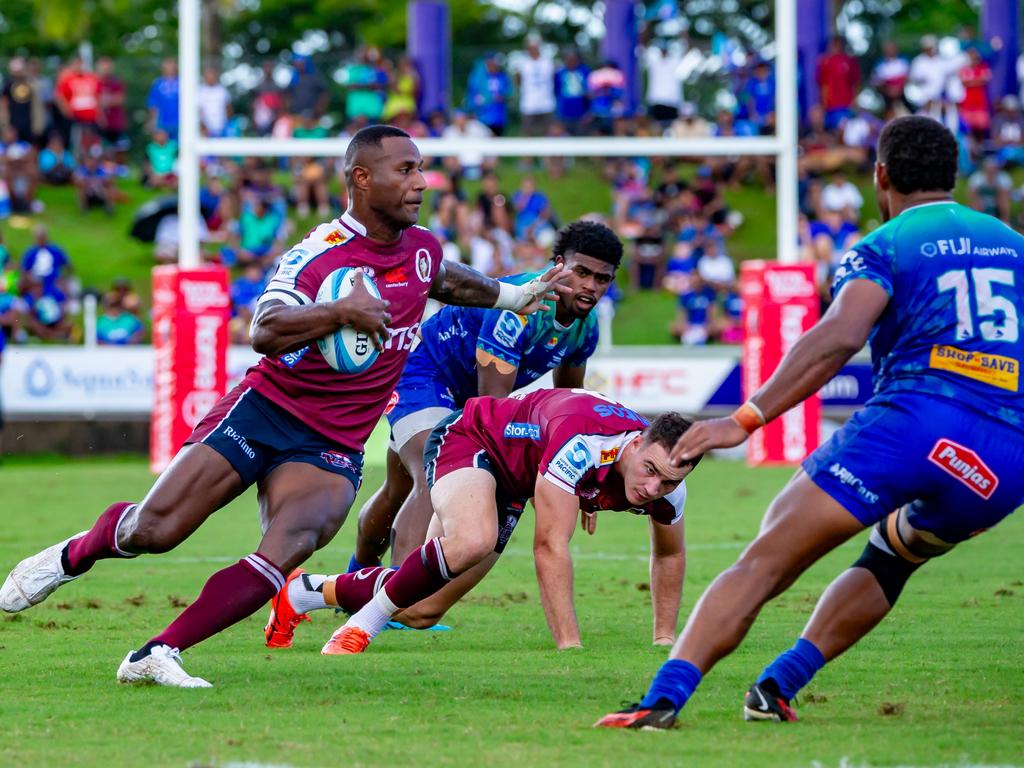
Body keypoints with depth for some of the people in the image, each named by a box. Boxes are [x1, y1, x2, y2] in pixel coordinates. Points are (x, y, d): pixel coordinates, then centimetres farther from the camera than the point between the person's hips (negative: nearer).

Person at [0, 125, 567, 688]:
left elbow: (448, 281, 34)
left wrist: (515, 296, 40)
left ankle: (156, 655, -26)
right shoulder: (320, 253, -14)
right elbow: (265, 333, -29)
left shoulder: (422, 249, 8)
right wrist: (339, 312, -40)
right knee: (152, 530, -9)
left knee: (292, 544, -25)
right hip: (266, 411, -4)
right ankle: (74, 554, 27)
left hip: (333, 446, 4)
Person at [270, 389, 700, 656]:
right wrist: (569, 647, -42)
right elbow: (550, 547, -40)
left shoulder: (668, 481, -20)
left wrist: (665, 640, 4)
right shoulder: (582, 442, -42)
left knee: (420, 613, 3)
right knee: (472, 540, -41)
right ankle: (364, 623, -20)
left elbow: (669, 554, 3)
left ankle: (305, 591, 28)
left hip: (511, 485, 7)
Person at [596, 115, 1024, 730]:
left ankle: (664, 697, -19)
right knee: (890, 562, 31)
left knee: (763, 566, -3)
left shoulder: (883, 248, 7)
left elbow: (840, 337, -12)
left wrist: (747, 418, -16)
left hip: (914, 421, -5)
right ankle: (778, 687, 17)